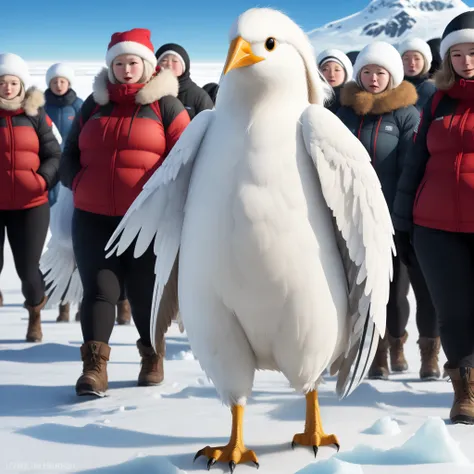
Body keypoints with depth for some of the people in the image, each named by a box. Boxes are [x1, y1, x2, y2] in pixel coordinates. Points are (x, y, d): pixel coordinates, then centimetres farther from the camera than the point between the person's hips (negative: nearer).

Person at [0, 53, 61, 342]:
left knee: (27, 268, 0)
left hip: (30, 205, 0)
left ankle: (35, 313, 30)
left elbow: (54, 156, 2)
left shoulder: (35, 115, 1)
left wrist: (43, 179, -16)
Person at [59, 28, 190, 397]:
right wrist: (79, 184, 3)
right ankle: (94, 366, -7)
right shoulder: (95, 103, 13)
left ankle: (153, 358, 25)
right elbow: (71, 152, 18)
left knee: (145, 292, 6)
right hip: (93, 217, 3)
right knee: (98, 287, -5)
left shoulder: (165, 104, 2)